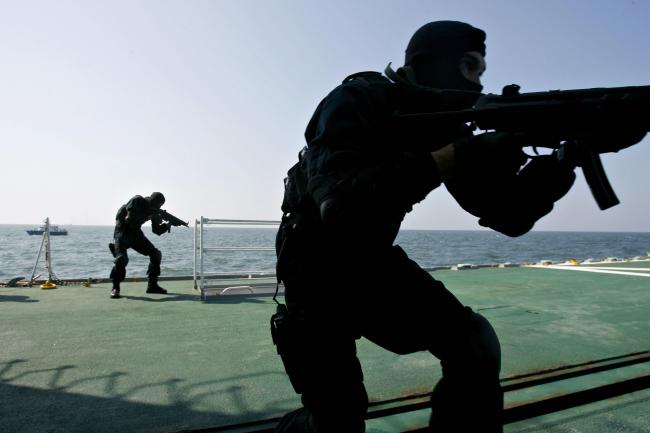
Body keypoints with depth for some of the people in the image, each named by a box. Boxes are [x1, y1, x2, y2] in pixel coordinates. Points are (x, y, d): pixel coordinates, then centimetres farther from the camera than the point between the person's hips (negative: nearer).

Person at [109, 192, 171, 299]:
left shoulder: (153, 210, -2)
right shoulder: (137, 201, -18)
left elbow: (157, 231, 2)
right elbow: (131, 217, -31)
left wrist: (167, 225, -16)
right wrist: (148, 216, -29)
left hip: (136, 233, 6)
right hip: (122, 231, -6)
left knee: (156, 254, -2)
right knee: (122, 258, -25)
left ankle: (152, 285, 6)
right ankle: (115, 288, -8)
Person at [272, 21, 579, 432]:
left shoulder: (444, 126, -2)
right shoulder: (357, 100, -20)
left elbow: (510, 216, -7)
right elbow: (341, 202, -38)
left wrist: (568, 155, -24)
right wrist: (454, 159, -39)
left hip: (375, 261, 6)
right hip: (317, 267, -5)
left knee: (476, 344, -11)